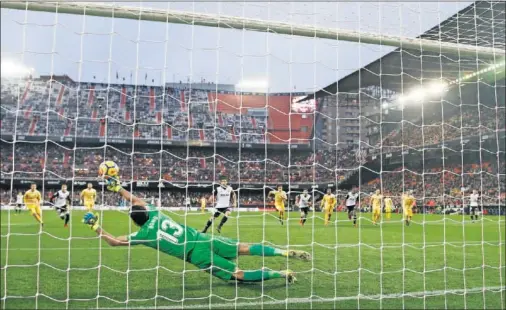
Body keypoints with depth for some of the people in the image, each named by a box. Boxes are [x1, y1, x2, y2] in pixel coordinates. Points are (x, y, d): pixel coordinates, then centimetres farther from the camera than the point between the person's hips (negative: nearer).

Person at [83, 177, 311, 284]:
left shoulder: (144, 234, -6)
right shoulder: (154, 213, 7)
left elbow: (114, 242, 1)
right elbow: (135, 200, 24)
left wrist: (96, 227, 10)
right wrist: (116, 187, 23)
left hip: (197, 255, -6)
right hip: (201, 238, 6)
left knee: (238, 274, -3)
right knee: (244, 248, 5)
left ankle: (281, 274, -9)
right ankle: (287, 253, -2)